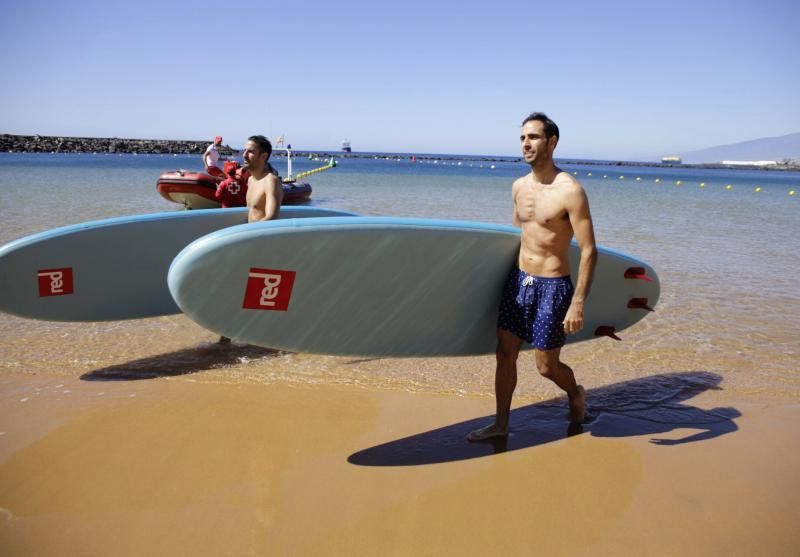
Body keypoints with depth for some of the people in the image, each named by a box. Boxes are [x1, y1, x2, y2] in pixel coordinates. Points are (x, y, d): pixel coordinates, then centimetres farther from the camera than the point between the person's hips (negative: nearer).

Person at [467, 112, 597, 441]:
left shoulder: (570, 191, -15)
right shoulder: (519, 187, 6)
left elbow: (589, 251, -16)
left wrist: (577, 303, -20)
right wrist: (507, 275, 21)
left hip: (552, 286, -6)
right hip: (518, 279, 6)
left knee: (546, 366, 4)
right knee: (505, 353, 8)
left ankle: (575, 394, 37)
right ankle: (500, 424, 22)